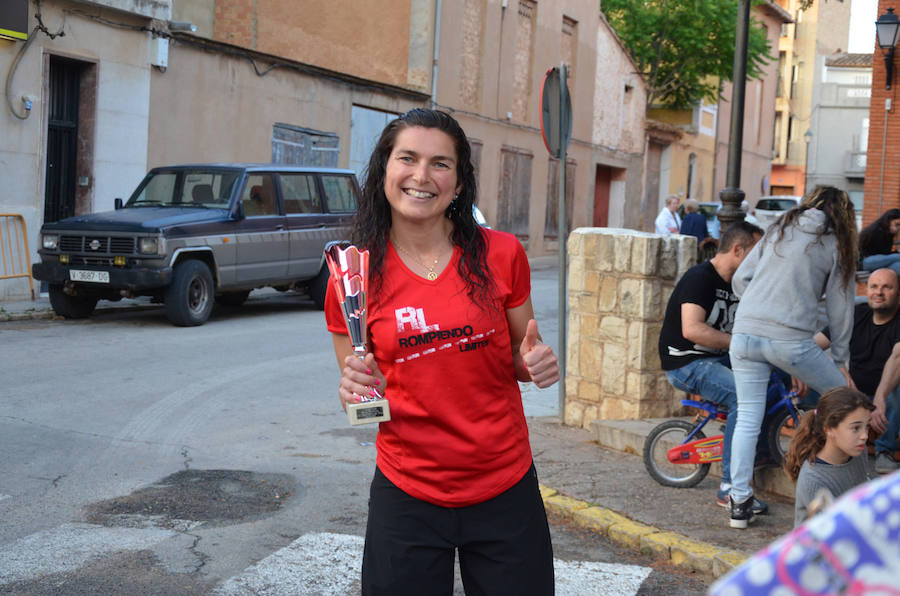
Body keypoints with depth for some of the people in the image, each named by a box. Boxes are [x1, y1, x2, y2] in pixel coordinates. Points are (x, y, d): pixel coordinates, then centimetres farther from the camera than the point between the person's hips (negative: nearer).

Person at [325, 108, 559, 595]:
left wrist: (536, 363, -11)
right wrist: (357, 392, -18)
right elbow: (357, 399, 5)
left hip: (505, 493, 1)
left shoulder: (500, 254, -4)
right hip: (406, 497, 0)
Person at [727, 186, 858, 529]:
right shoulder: (836, 245, 7)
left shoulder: (779, 230, 17)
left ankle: (739, 502, 7)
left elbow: (740, 279, 13)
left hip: (745, 334, 4)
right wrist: (840, 361, 16)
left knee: (747, 419, 8)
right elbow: (839, 307, 9)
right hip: (791, 340, -4)